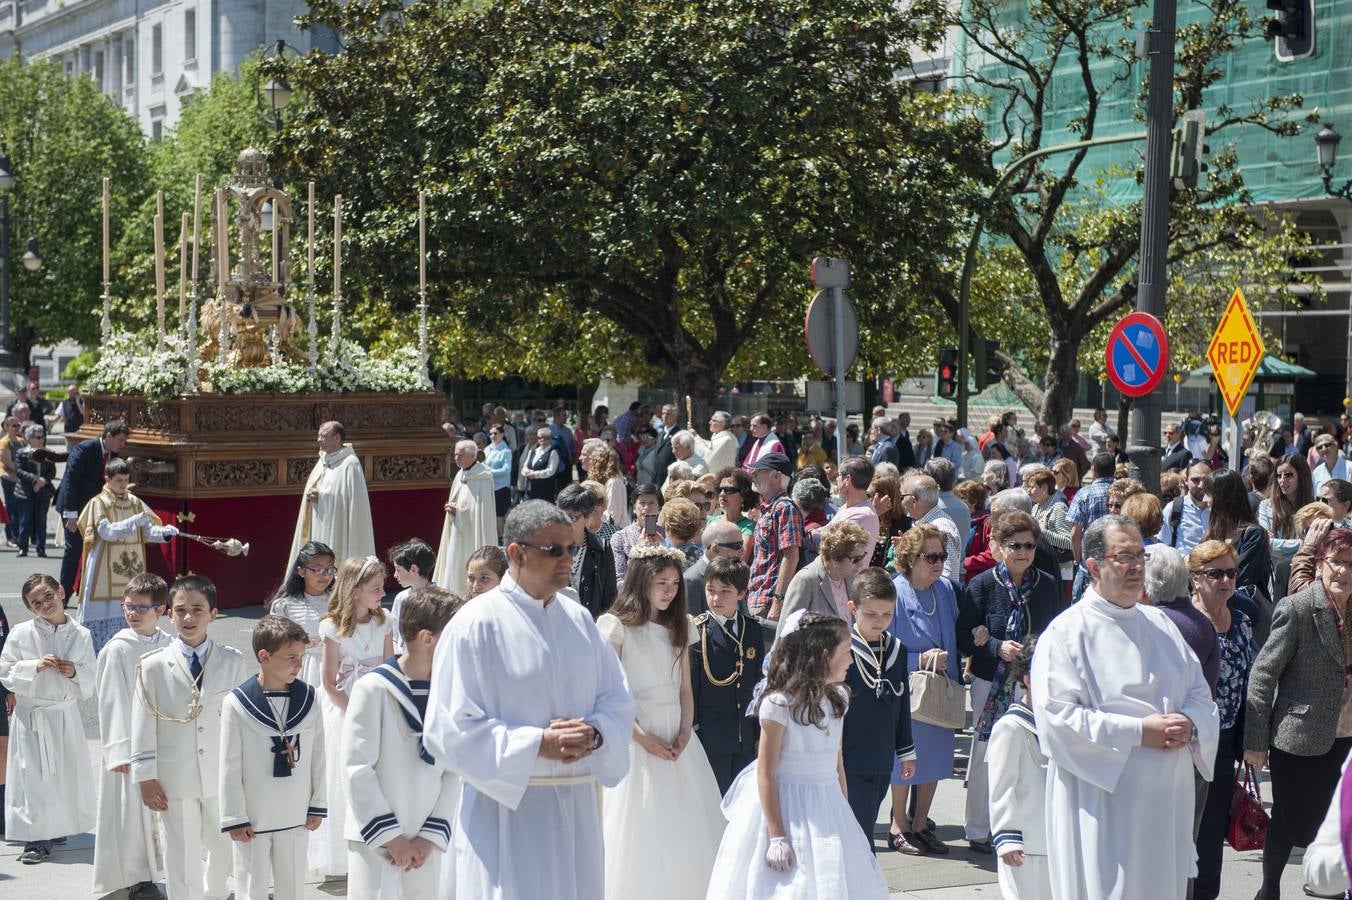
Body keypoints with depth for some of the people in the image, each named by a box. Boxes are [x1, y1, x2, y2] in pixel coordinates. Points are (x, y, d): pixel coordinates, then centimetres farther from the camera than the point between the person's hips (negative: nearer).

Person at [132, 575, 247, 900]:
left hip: (223, 775, 2)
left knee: (225, 849, 17)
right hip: (175, 778, -2)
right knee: (182, 856, 6)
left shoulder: (233, 663, -3)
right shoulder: (153, 666, -6)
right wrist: (146, 778, -3)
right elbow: (144, 726, -2)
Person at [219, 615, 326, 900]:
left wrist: (318, 804, 6)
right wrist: (234, 819, -8)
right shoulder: (237, 703, -14)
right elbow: (230, 767, -9)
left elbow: (318, 755, 4)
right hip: (253, 818, -3)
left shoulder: (307, 697, -3)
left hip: (296, 815, 3)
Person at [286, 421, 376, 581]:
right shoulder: (323, 461, 14)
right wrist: (310, 495, -2)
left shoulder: (350, 464, -11)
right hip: (318, 530, 8)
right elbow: (312, 489, 21)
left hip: (337, 530, -8)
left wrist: (321, 496, -18)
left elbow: (355, 500, -16)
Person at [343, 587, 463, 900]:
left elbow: (453, 771, 4)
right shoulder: (374, 688, -13)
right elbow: (357, 767, -13)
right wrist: (391, 836, -11)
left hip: (426, 841, 5)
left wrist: (433, 835, -3)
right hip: (376, 838, -5)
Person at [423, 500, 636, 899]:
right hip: (507, 809, -6)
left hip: (576, 806, 6)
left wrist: (594, 734, -13)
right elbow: (450, 729, -13)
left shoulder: (578, 619, 8)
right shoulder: (476, 624, -10)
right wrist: (539, 744, -19)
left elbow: (617, 700, 10)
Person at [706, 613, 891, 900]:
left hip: (828, 810, 7)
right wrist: (777, 837, -15)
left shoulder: (837, 698, 6)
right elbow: (765, 774, -13)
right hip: (787, 809, -6)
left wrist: (845, 818, 13)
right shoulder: (778, 704, -14)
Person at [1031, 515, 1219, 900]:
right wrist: (1138, 732, -17)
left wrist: (1189, 723, -8)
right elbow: (1056, 717, -16)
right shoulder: (1066, 633, -8)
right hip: (1102, 803, -6)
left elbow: (1199, 691, 16)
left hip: (1167, 798, 6)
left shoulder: (1160, 624, 14)